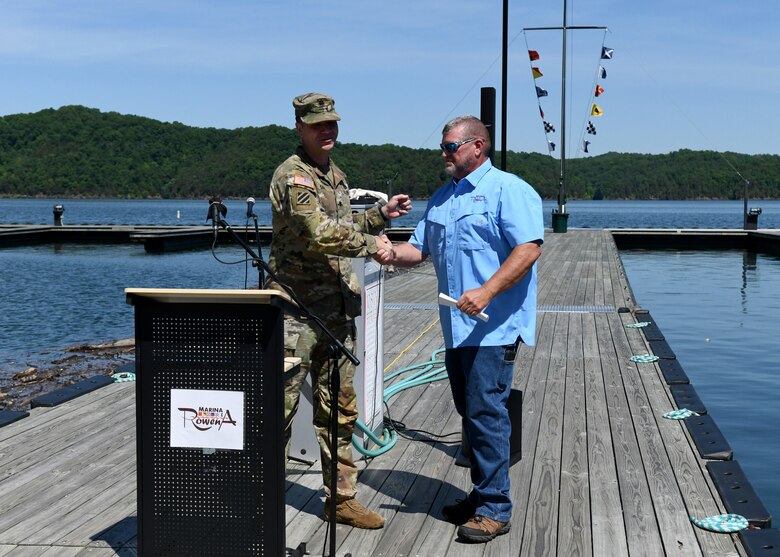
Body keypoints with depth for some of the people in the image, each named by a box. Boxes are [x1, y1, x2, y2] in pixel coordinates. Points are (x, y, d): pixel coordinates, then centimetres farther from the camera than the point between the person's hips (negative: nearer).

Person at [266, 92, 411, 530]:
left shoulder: (337, 175, 16)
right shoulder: (293, 176, -13)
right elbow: (320, 234, -25)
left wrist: (381, 214, 16)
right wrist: (370, 244, -14)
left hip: (337, 308, 9)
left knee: (340, 410, 12)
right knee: (280, 405, -3)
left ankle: (342, 498, 21)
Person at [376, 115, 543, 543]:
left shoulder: (508, 190, -7)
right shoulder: (442, 197, 19)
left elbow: (529, 248, -16)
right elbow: (420, 247, 20)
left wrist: (486, 292, -25)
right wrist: (393, 254, -3)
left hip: (494, 327, -8)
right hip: (457, 327, 8)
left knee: (485, 412, -9)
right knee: (470, 412, 13)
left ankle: (493, 509, -2)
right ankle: (482, 495, 24)